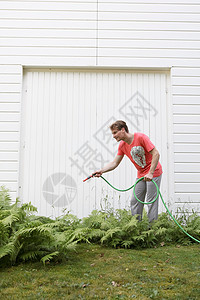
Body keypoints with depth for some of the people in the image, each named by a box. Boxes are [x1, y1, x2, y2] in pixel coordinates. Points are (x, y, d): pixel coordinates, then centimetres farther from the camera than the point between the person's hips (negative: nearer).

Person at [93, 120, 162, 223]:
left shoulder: (140, 137, -19)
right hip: (141, 175, 7)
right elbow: (114, 163, 1)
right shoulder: (122, 145, 1)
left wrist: (150, 173, -25)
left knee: (151, 201, -3)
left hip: (153, 173, -7)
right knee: (135, 201, 7)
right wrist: (101, 170, -15)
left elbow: (156, 154, -20)